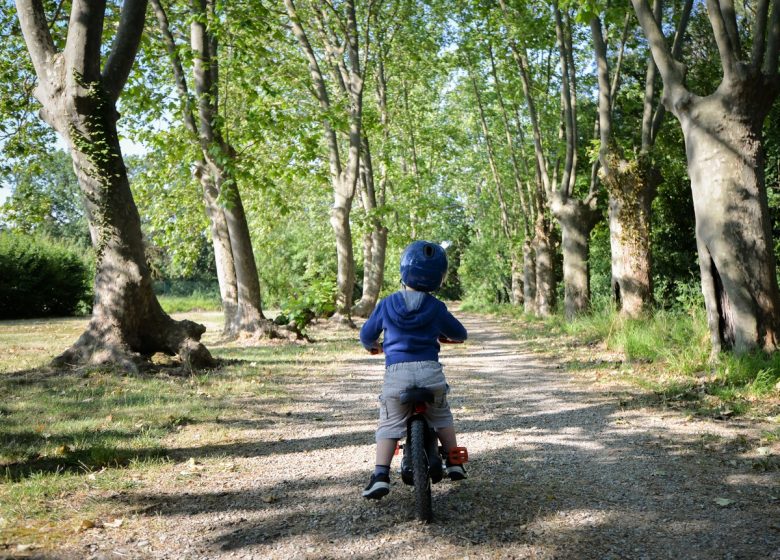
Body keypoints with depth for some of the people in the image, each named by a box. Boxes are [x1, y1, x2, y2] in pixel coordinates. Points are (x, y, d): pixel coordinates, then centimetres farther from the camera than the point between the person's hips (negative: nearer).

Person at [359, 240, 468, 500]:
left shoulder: (386, 305, 5)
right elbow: (459, 333, 20)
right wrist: (447, 335, 44)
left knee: (389, 424, 8)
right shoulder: (436, 308, 4)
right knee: (442, 417, 24)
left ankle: (380, 475, -6)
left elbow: (367, 334, 18)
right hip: (430, 371, 1)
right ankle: (454, 462, 27)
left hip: (396, 373, -1)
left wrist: (373, 346, 41)